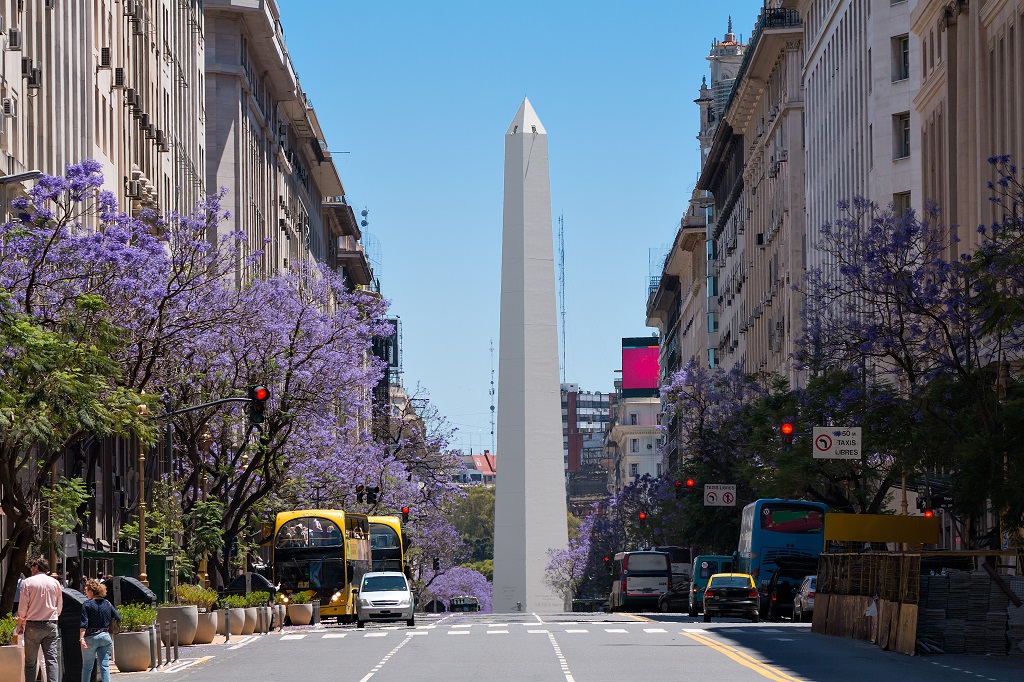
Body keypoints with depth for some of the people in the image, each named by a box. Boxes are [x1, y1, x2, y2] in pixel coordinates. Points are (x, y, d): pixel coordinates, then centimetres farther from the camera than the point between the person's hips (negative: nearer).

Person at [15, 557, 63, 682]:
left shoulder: (28, 582, -3)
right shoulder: (55, 583, 7)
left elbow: (23, 607, -4)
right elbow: (59, 607, 13)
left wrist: (20, 625, 6)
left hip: (33, 625, -3)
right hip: (51, 624, 3)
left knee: (30, 661, 4)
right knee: (52, 659, -1)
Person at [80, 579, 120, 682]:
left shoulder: (87, 605, -8)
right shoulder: (107, 604, 5)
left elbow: (84, 624, -15)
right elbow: (118, 618, 8)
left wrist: (81, 638, -19)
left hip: (91, 638, -4)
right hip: (105, 636, 4)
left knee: (87, 667, 7)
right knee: (105, 665, 3)